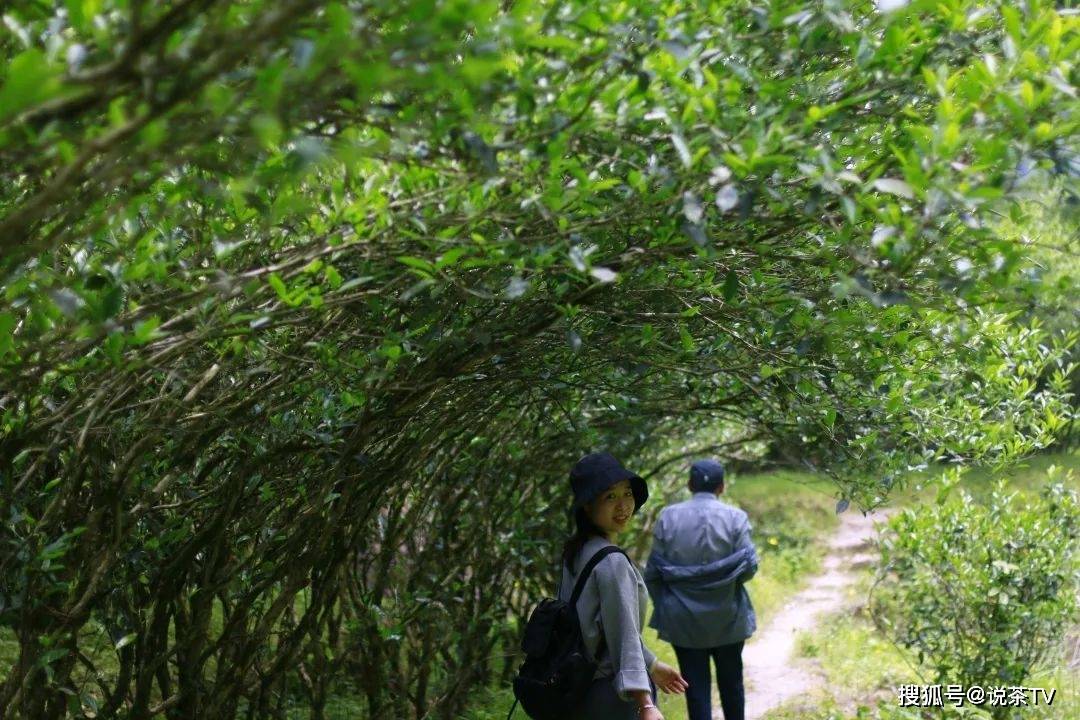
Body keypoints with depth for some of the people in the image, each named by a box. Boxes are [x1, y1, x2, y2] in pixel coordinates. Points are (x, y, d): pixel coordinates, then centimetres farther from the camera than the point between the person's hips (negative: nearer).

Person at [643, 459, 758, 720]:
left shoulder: (668, 517, -4)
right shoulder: (735, 517, -7)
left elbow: (653, 572, -2)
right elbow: (749, 568, -8)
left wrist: (662, 605, 12)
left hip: (683, 619, 0)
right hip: (727, 619, 0)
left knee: (696, 687, 5)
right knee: (731, 683, 17)